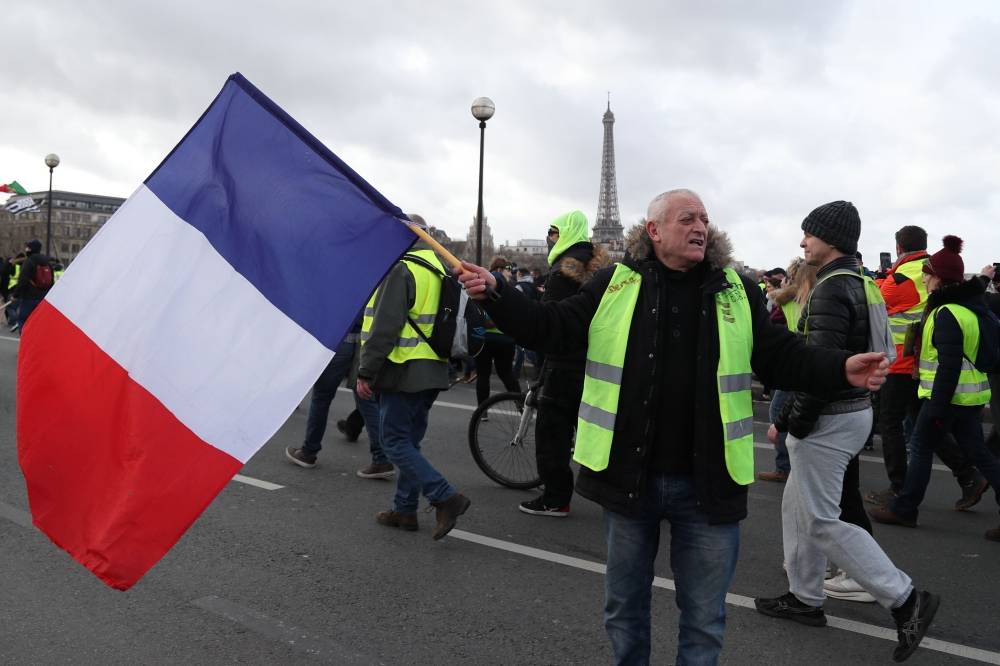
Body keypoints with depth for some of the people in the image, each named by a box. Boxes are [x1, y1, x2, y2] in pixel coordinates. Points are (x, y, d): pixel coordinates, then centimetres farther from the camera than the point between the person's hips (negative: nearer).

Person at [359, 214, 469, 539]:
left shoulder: (401, 269, -14)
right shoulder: (438, 269, 16)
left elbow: (385, 326, -20)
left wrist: (366, 372, -16)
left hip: (404, 372, -9)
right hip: (432, 373, 9)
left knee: (396, 443, -3)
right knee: (409, 442, 15)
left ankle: (446, 498, -10)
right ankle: (405, 510, 21)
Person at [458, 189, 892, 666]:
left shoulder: (737, 293, 2)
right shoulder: (615, 284, 0)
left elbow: (781, 358, 2)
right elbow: (553, 328, -2)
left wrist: (842, 370, -15)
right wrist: (495, 294, -15)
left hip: (707, 483, 0)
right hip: (628, 476, 0)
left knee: (704, 617, 14)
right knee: (624, 605, 19)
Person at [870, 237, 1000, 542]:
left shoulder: (947, 313, -19)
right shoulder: (971, 305, 10)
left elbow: (949, 365, -23)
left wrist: (937, 407, -21)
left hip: (947, 394, -9)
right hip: (971, 395, 9)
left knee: (921, 447, 4)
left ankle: (903, 509, 13)